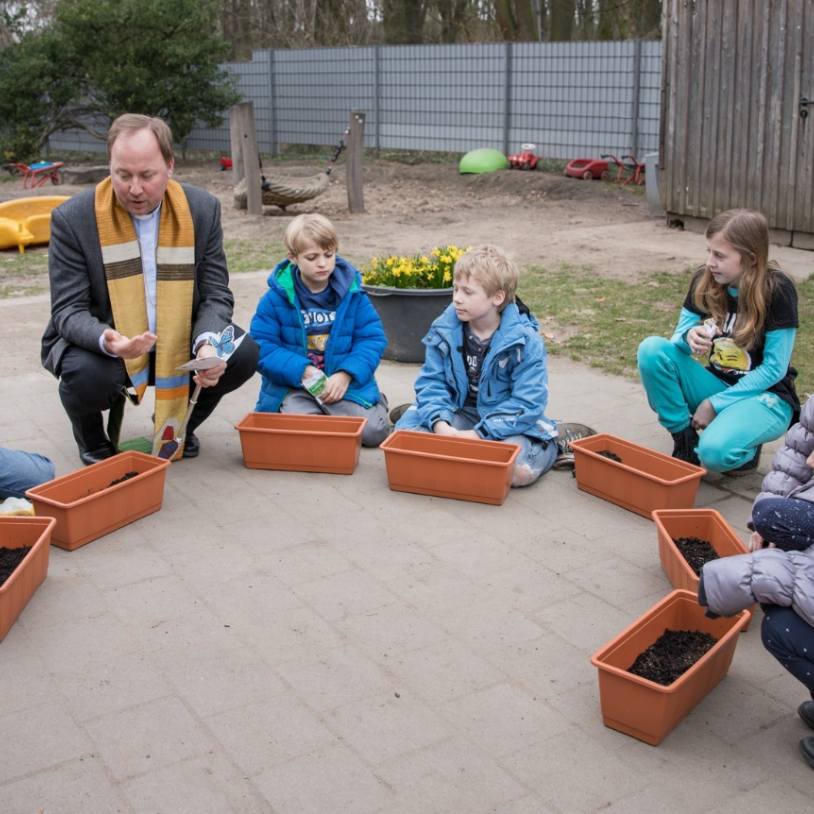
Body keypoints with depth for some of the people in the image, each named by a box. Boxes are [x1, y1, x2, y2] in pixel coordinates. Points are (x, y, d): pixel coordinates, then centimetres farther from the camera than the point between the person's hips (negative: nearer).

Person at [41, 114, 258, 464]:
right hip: (101, 345, -3)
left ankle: (178, 424, 11)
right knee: (85, 374, -35)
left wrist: (208, 344, -29)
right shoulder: (73, 219, -14)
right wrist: (107, 341, -38)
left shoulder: (202, 209, -7)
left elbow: (216, 295, -6)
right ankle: (93, 437, 5)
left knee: (244, 353, -21)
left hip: (179, 344, 3)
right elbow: (68, 311, -15)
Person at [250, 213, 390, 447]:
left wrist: (345, 375, -17)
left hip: (344, 382, 1)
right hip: (294, 386, -1)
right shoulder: (275, 298, -5)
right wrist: (303, 371, -20)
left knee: (374, 431, -18)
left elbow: (372, 338, -1)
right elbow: (261, 347, -7)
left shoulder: (352, 294, 0)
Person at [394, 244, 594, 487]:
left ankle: (557, 440, 1)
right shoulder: (444, 330, -6)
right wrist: (439, 422, -26)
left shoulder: (525, 341, -17)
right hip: (459, 411, 3)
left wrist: (479, 434, -27)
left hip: (508, 421, -3)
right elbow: (431, 382, -5)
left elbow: (528, 403, -20)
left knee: (518, 469, -31)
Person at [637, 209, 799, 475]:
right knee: (652, 349, -20)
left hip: (765, 396, -5)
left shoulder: (777, 291, -18)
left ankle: (746, 446, 3)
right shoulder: (704, 281, -5)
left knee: (715, 452, -35)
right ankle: (686, 442, -8)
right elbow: (680, 336, 2)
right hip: (719, 384, 5)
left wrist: (715, 404, -16)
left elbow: (774, 369, -15)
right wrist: (689, 338, -25)